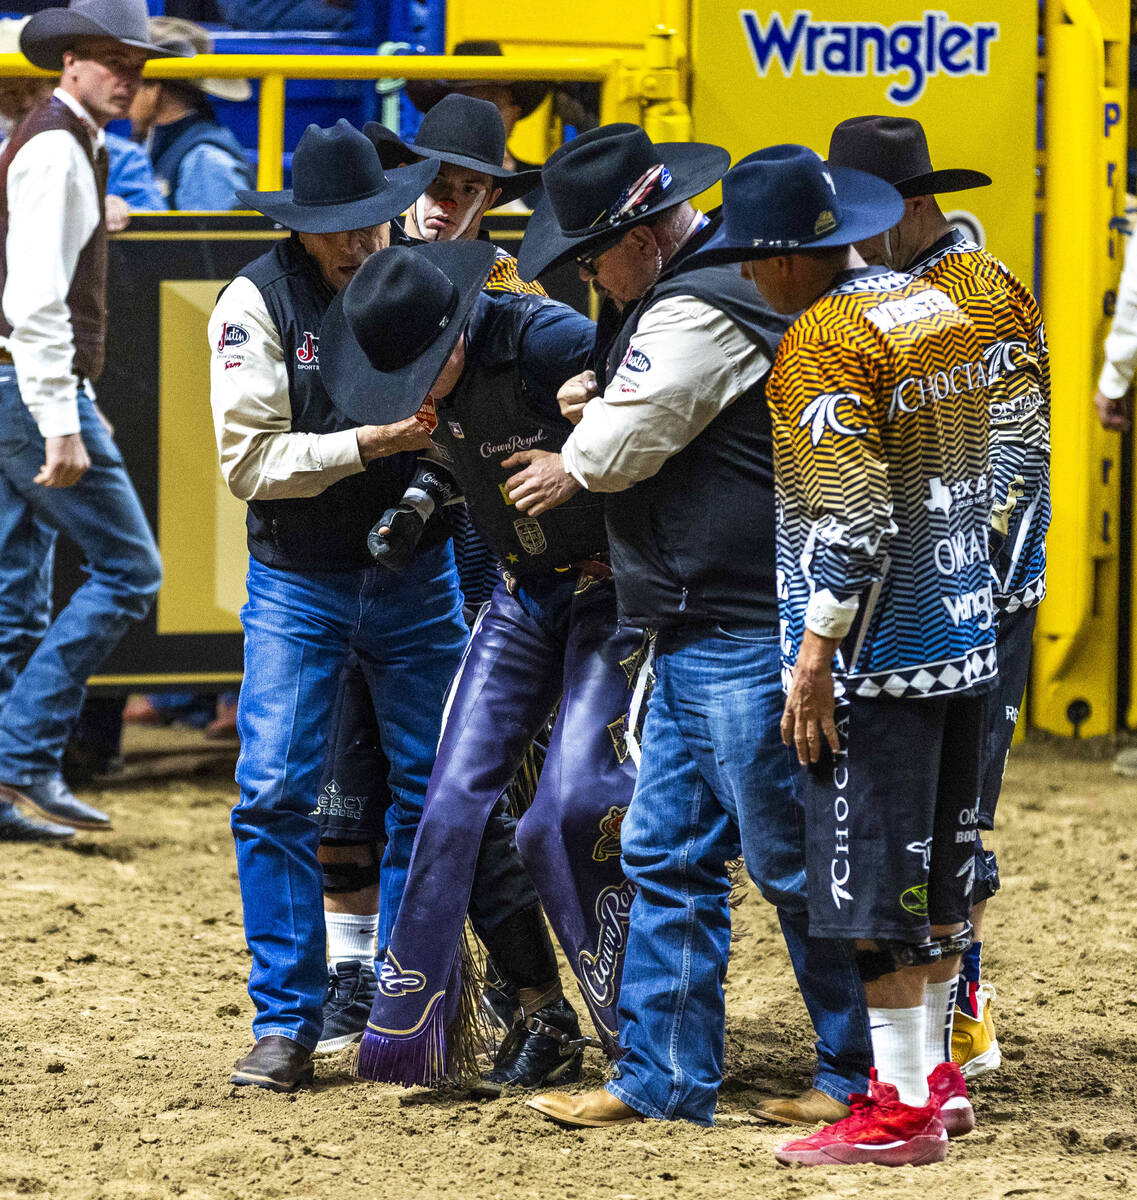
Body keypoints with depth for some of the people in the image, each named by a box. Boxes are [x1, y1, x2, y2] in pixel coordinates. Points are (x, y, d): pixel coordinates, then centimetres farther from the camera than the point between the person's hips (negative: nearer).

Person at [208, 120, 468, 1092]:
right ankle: (287, 1026, 0)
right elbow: (250, 461, -14)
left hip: (417, 573, 2)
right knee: (275, 796, -8)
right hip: (298, 582, -2)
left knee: (433, 791, 3)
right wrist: (366, 445, -25)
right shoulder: (258, 302, -8)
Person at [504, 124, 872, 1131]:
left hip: (747, 642, -11)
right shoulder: (726, 281, 15)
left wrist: (571, 471, 9)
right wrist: (605, 393, 12)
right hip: (699, 641, 11)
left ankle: (864, 1076, 7)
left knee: (791, 860, -2)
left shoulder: (695, 313, -17)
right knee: (667, 854, 11)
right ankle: (663, 1080, 14)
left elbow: (623, 448, -12)